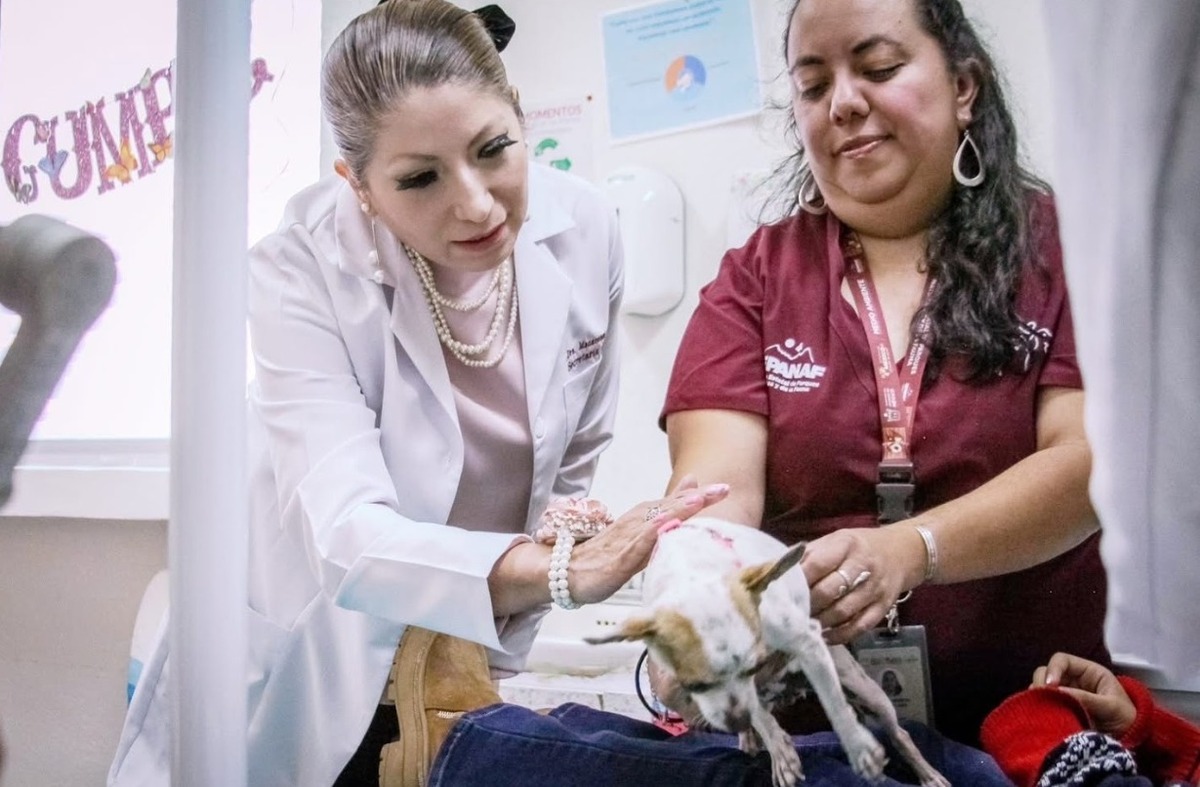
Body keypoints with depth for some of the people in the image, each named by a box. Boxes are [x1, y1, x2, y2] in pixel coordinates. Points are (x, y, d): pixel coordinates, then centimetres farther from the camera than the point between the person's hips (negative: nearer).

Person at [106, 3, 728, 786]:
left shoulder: (585, 231, -13)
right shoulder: (301, 274, -23)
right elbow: (346, 535, -32)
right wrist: (564, 569, -47)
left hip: (482, 666, 3)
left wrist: (483, 653, 3)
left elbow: (572, 466, 0)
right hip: (318, 676, -3)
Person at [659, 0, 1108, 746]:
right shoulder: (756, 275, 8)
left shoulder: (1062, 243, 5)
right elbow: (719, 484, -4)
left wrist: (910, 551, -23)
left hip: (1043, 713, 0)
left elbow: (1092, 459, -7)